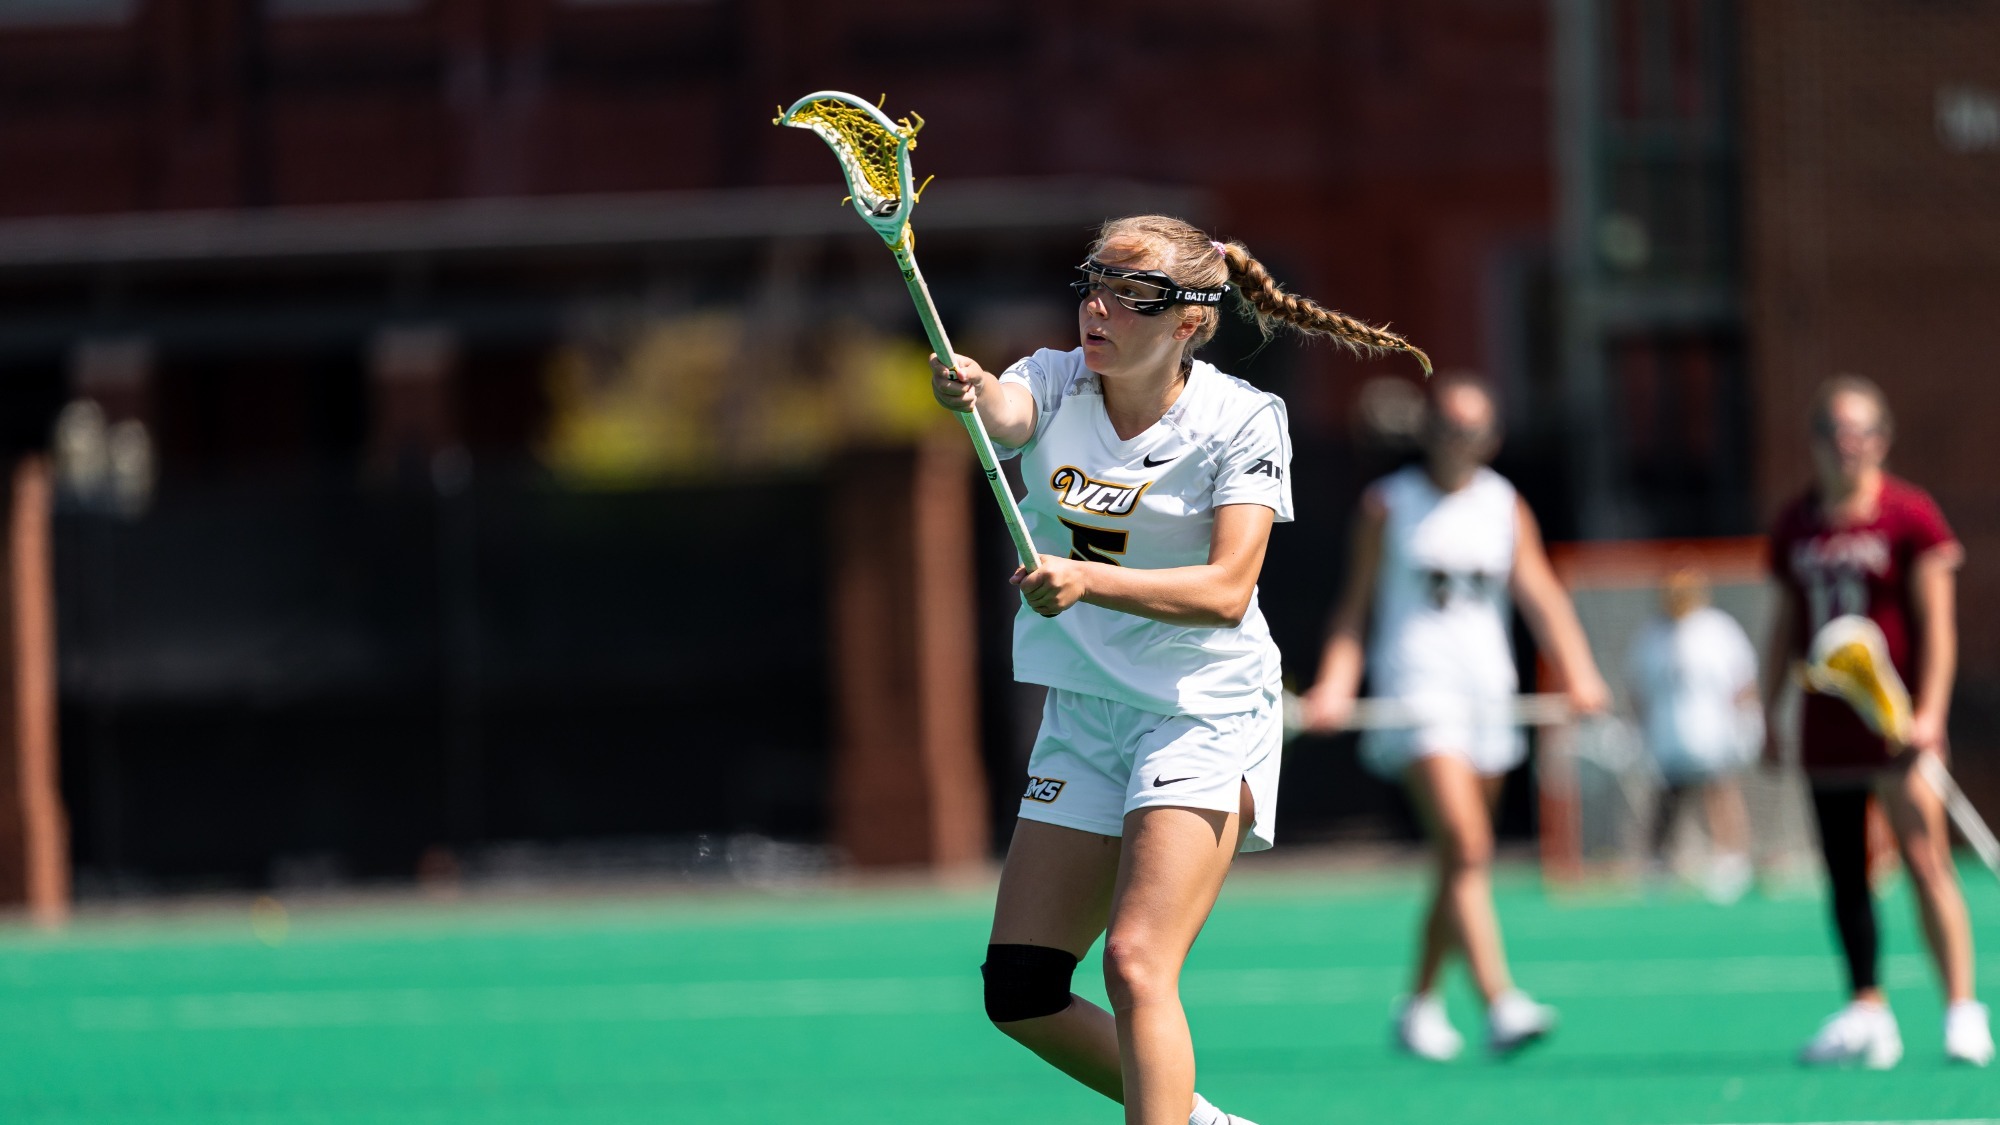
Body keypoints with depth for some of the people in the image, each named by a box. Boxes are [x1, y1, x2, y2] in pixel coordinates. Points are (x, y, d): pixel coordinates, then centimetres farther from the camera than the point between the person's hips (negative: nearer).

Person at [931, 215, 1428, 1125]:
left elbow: (1226, 590, -23)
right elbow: (1004, 410, -27)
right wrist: (969, 391, -52)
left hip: (1203, 714, -6)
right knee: (1019, 991, 4)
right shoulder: (1056, 384, -2)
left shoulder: (1241, 420, -12)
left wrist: (1088, 581, -38)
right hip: (1082, 715, 6)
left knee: (1136, 965, -21)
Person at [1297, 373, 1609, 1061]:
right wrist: (1335, 684, -10)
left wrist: (1578, 672, -13)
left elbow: (1539, 595, 1)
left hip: (1487, 689, 5)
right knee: (1467, 850, -19)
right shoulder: (1388, 505, 3)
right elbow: (1355, 604, 3)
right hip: (1416, 688, -5)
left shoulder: (1505, 506, 12)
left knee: (1463, 862, 9)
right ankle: (1501, 1005, -29)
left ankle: (1420, 1004, 24)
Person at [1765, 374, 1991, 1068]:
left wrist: (1929, 711, -15)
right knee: (1845, 875, 5)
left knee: (1925, 860, -12)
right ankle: (1867, 1010, 11)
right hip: (1827, 725, 5)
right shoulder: (1796, 527, 11)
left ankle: (1962, 1009, -10)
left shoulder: (1911, 516, -3)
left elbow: (1936, 626, -6)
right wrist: (1768, 712, 15)